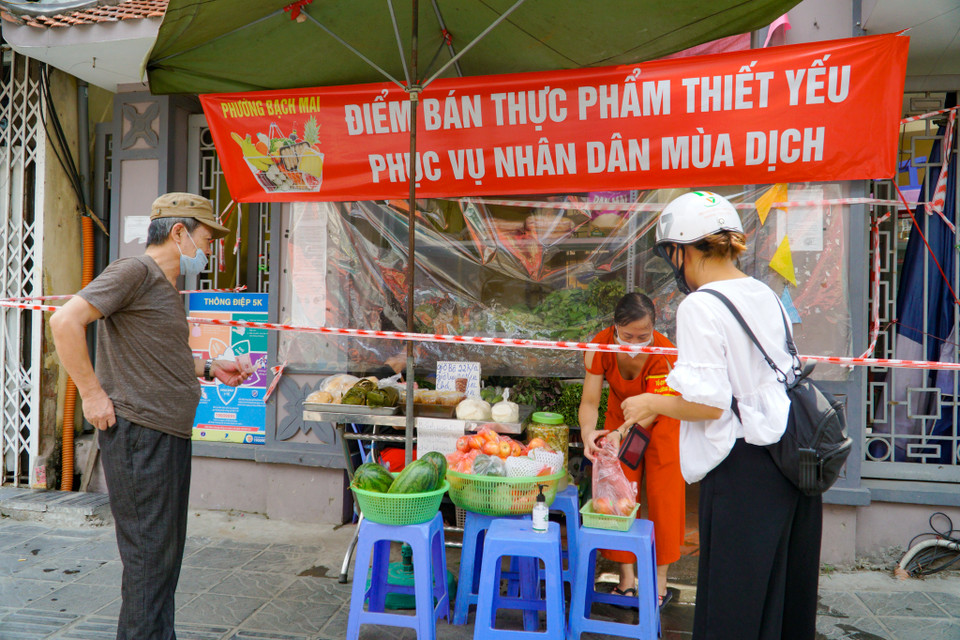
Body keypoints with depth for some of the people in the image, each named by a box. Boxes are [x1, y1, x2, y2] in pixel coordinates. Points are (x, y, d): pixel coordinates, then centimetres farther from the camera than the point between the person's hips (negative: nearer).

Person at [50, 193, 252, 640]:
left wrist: (209, 369, 18)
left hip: (170, 434, 10)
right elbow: (65, 321, -20)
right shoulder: (135, 271, -11)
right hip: (138, 432, -10)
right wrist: (92, 393, -18)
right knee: (150, 552, -2)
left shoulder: (167, 287, 19)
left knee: (168, 549, 16)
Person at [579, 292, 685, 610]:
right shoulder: (600, 346, -28)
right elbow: (590, 401, -27)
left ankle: (659, 580, 12)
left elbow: (653, 408, -36)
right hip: (620, 414, 3)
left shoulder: (664, 352, -35)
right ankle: (626, 576, 15)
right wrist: (588, 432, -47)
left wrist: (620, 433, -53)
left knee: (663, 495, -1)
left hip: (661, 422, -3)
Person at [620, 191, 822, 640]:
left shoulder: (701, 305, -15)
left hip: (744, 468, -8)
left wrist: (652, 403, -2)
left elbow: (708, 404, -19)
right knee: (786, 591, 21)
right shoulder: (765, 295, 10)